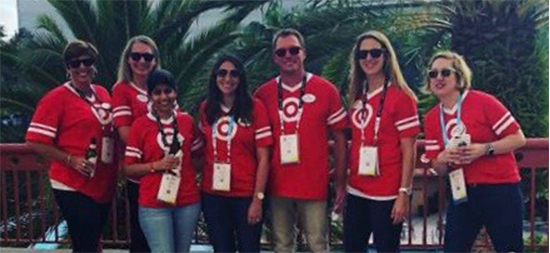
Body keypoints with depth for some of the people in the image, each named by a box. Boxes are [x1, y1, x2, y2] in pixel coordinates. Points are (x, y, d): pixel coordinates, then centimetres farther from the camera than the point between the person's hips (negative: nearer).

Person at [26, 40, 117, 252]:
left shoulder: (102, 93, 9)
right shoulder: (56, 98, -10)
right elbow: (35, 141, -13)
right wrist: (71, 160, -20)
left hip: (103, 185, 7)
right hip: (74, 187, -7)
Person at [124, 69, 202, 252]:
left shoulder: (187, 121, 6)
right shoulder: (140, 125, -4)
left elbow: (198, 156, 19)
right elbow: (128, 169, -2)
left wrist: (188, 168, 0)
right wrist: (156, 165, -16)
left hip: (189, 202, 4)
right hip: (154, 205, -3)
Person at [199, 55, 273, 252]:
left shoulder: (255, 107, -6)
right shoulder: (206, 108, 5)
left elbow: (263, 158, -8)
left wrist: (258, 198, -11)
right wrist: (199, 186, 5)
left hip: (246, 195, -3)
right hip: (213, 195, 3)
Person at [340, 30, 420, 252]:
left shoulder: (401, 97, -9)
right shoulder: (356, 97, 9)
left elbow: (408, 151, -10)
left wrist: (404, 193, -14)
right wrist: (342, 182, 12)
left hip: (387, 194, -6)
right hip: (357, 192, 6)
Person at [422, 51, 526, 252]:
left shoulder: (482, 101, -9)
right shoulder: (431, 118, 6)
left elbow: (518, 138, -8)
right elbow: (437, 166, 10)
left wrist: (485, 149, -22)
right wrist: (443, 159, -13)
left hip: (500, 189, -4)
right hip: (462, 192, 4)